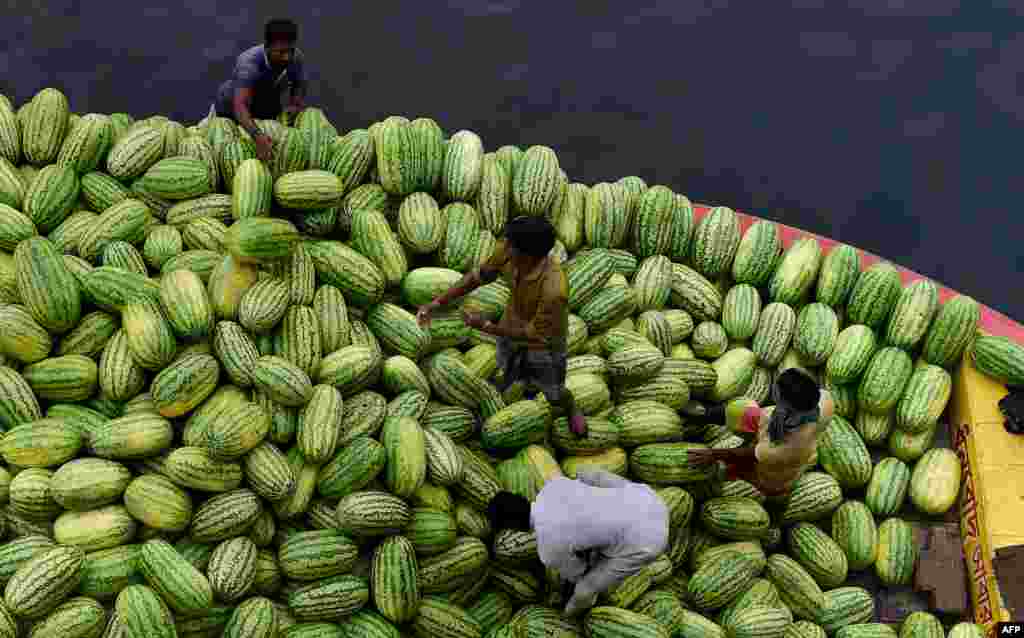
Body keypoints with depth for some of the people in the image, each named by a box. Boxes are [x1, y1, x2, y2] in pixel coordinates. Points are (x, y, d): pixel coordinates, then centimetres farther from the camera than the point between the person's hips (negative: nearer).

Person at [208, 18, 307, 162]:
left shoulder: (297, 59, -26)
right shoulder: (249, 62, -41)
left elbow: (298, 102, -16)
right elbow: (240, 106, -53)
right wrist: (257, 135, -70)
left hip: (268, 110, 4)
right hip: (230, 110, -4)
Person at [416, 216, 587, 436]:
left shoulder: (554, 289, -45)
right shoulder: (506, 249, -30)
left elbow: (535, 334, -29)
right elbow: (480, 275, -10)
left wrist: (486, 326, -27)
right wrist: (437, 303, -13)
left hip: (544, 342, -4)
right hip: (512, 327, 4)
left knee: (553, 395, 20)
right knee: (501, 383, 25)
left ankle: (571, 409, 55)